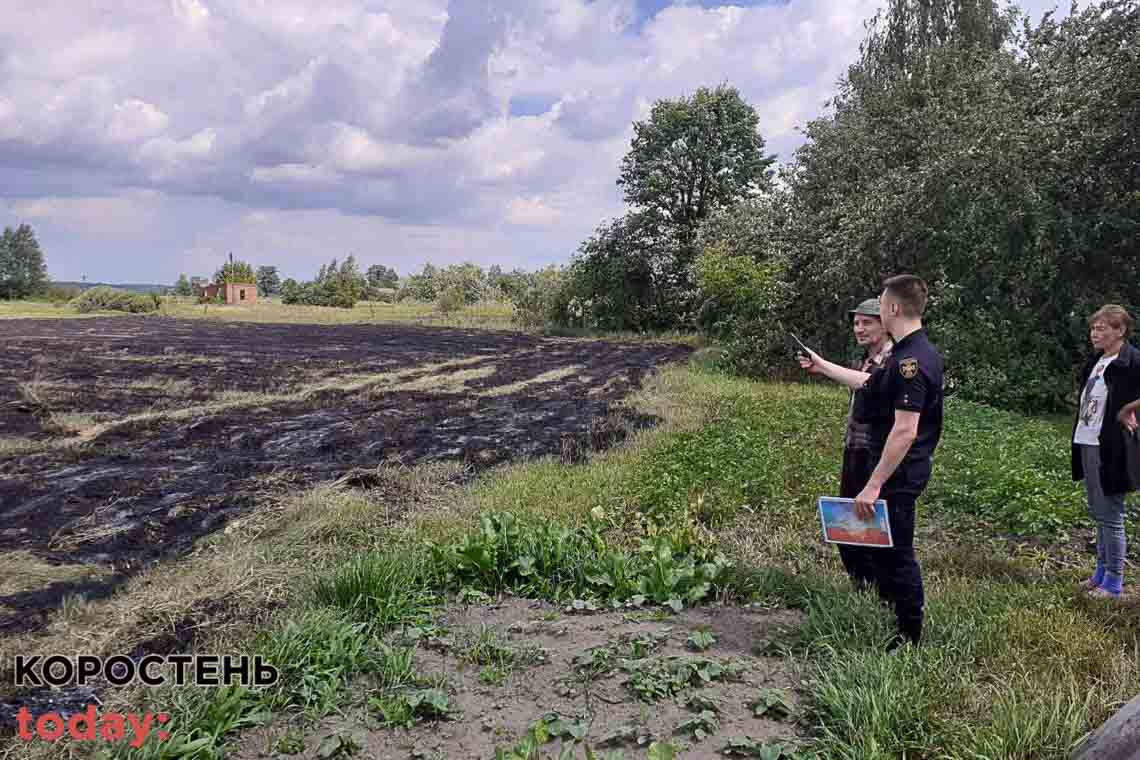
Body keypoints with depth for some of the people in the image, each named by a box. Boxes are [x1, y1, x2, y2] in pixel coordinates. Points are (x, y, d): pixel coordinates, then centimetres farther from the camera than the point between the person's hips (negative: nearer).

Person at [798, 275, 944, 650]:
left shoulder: (910, 361, -23)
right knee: (880, 544, 21)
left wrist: (874, 484, -26)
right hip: (899, 468, 10)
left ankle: (910, 638, 15)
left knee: (894, 551, 1)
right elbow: (871, 384, 27)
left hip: (899, 471, -10)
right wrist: (823, 367, 35)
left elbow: (905, 431, -27)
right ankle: (899, 611, 37)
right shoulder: (912, 353, 10)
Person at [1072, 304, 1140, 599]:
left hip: (1110, 449, -8)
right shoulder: (1096, 360, 10)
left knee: (1110, 516, 0)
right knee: (1099, 514, 18)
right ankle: (1102, 572, 30)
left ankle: (1113, 583, 11)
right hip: (1087, 445, 8)